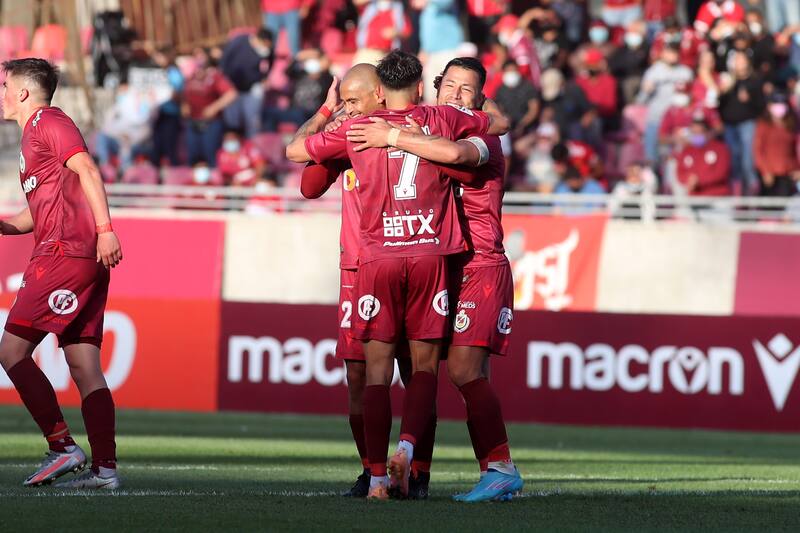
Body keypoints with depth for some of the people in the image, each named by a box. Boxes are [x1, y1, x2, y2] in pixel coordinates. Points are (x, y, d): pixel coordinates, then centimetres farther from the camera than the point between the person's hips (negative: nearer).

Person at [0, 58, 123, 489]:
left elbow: (86, 170, -16)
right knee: (84, 365, 3)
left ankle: (62, 447, -11)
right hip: (86, 260, 10)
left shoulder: (48, 123, -2)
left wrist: (104, 228, -26)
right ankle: (104, 467, -2)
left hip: (64, 253, -10)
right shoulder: (35, 134, 27)